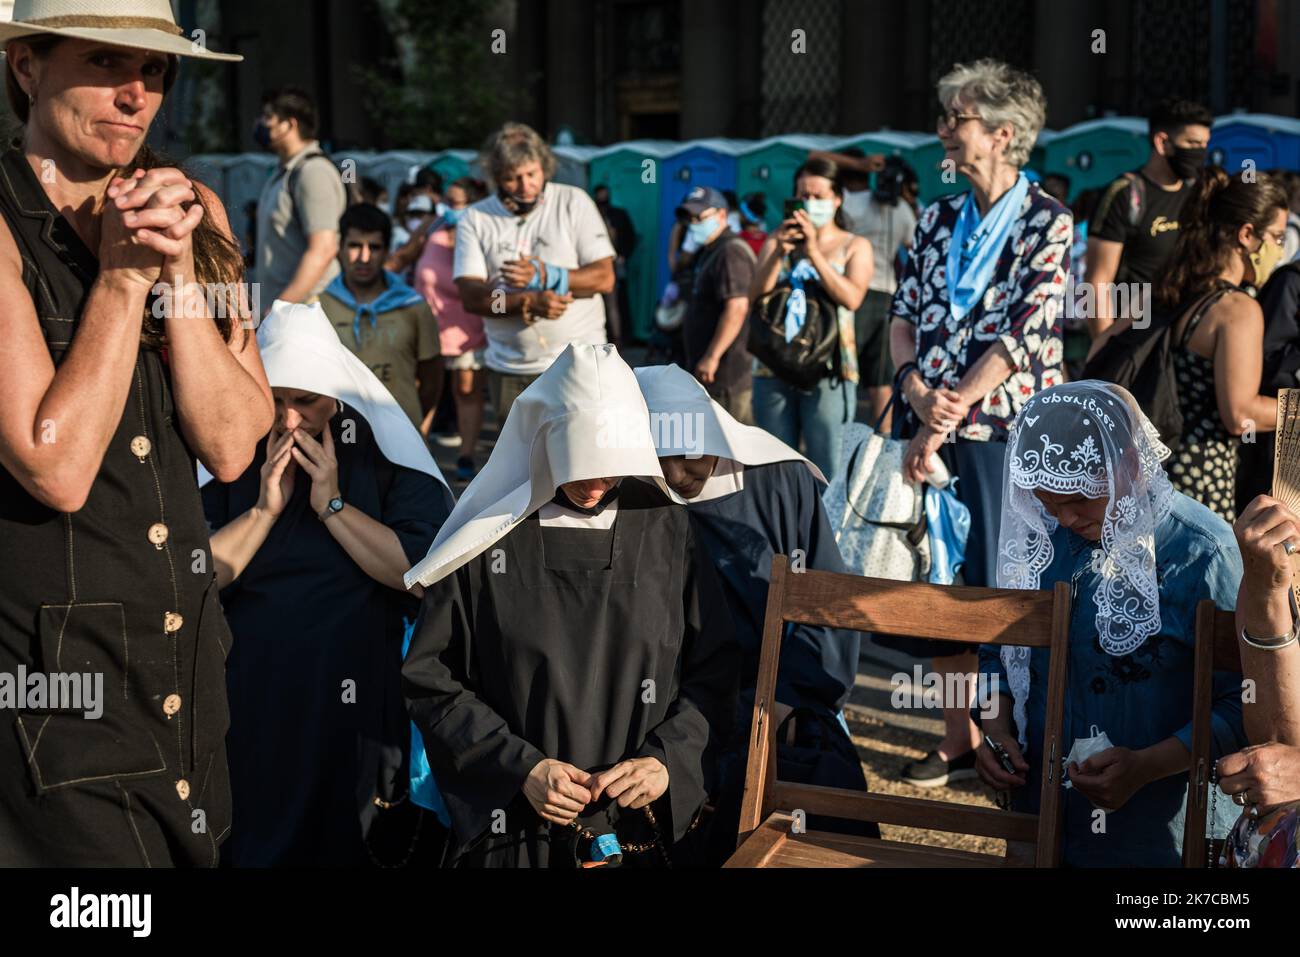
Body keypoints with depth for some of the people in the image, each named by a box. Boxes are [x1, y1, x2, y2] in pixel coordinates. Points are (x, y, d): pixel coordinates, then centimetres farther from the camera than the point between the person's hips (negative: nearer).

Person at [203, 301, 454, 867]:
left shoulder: (384, 454, -3)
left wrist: (333, 504, -15)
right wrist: (266, 507, -13)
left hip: (354, 698, -1)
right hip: (249, 698, 2)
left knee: (342, 845, 10)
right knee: (247, 844, 10)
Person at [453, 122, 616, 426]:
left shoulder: (573, 202, -1)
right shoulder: (476, 219, 2)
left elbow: (604, 277, -6)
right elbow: (470, 295, -7)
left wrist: (544, 276, -21)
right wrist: (530, 303, -22)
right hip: (510, 369, 2)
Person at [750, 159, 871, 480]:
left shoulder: (855, 246, 8)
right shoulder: (777, 242, 14)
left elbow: (851, 298, -11)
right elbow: (755, 299, 1)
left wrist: (814, 252, -15)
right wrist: (779, 253, -12)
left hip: (829, 373, -3)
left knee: (828, 471, -5)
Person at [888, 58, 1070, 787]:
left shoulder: (1047, 223, -7)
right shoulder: (939, 220, 11)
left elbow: (1021, 335, -14)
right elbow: (905, 312, 11)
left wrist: (944, 421, -17)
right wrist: (917, 389, -9)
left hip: (1008, 429, -5)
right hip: (935, 426, 5)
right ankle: (961, 739, 22)